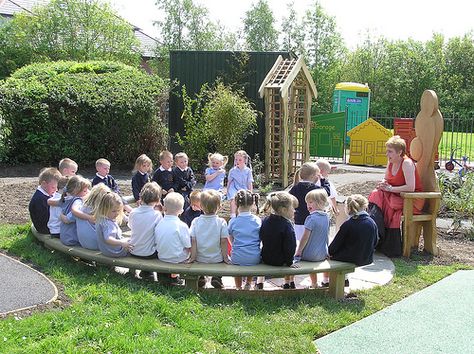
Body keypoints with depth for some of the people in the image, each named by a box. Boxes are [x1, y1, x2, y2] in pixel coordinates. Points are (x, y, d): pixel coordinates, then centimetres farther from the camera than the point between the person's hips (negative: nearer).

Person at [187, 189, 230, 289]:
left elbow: (193, 241, -8)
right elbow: (223, 241, -11)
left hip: (200, 258, 2)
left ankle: (200, 277, 20)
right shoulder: (221, 222, -13)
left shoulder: (196, 221, -9)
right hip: (217, 258, -2)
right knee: (223, 258, 27)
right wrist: (225, 257, 0)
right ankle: (217, 277, 10)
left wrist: (193, 256, 1)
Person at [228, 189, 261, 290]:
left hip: (237, 259, -1)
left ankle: (238, 287, 38)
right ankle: (248, 283, 36)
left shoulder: (233, 221, -7)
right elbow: (260, 240, 5)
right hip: (255, 259, 1)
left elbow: (231, 241, 4)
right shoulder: (258, 221, -4)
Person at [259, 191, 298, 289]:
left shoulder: (265, 221, -5)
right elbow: (290, 246, -22)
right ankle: (289, 282, 33)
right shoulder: (287, 225, -23)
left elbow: (261, 238, 4)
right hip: (281, 261, -4)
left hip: (265, 259, 5)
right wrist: (289, 262, -8)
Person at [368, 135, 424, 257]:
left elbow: (410, 188, -26)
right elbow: (386, 180, 18)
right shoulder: (391, 162, 7)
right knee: (376, 195, -16)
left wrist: (391, 188, -21)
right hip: (396, 196, 8)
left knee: (387, 206, -28)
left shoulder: (407, 163, -17)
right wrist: (383, 184, -6)